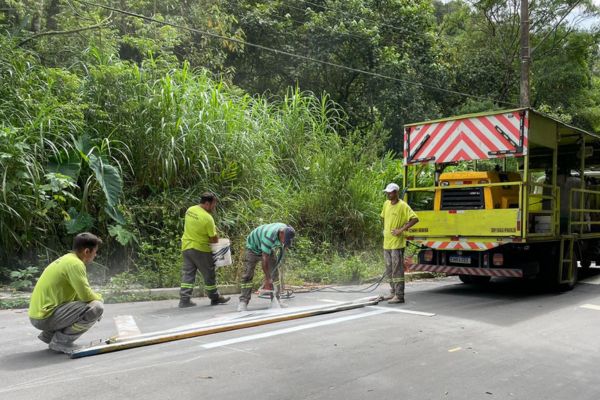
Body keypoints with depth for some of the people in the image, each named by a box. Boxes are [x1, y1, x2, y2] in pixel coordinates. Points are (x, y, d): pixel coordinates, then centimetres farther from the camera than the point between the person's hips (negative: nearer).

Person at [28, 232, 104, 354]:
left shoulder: (66, 259, 14)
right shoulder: (75, 263, -16)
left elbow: (79, 293, 22)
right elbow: (86, 295, -19)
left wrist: (95, 297, 8)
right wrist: (99, 298, 1)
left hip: (39, 313, 10)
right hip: (45, 317, -10)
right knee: (96, 308, -17)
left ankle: (49, 334, 17)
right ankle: (60, 341, -6)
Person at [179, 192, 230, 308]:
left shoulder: (190, 210, 2)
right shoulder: (207, 218, -21)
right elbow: (213, 238, -15)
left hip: (186, 246, 7)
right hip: (200, 249, -7)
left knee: (187, 274, 10)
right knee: (209, 274, 9)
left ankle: (184, 299, 7)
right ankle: (215, 298, 22)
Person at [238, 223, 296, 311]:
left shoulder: (287, 232, -21)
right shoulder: (270, 236, -43)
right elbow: (265, 259, -39)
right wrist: (267, 279, -37)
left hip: (269, 249, 6)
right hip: (253, 247, -6)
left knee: (274, 273, -2)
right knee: (248, 274, -12)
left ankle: (276, 299, 1)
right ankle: (243, 301, -10)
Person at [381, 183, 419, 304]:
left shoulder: (403, 206, -12)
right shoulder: (386, 204, 10)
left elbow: (415, 219, -19)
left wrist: (401, 230, -20)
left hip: (397, 243, -8)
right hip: (386, 242, 8)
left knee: (397, 270, -6)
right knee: (389, 270, 15)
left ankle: (399, 296, -1)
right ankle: (393, 292, 28)